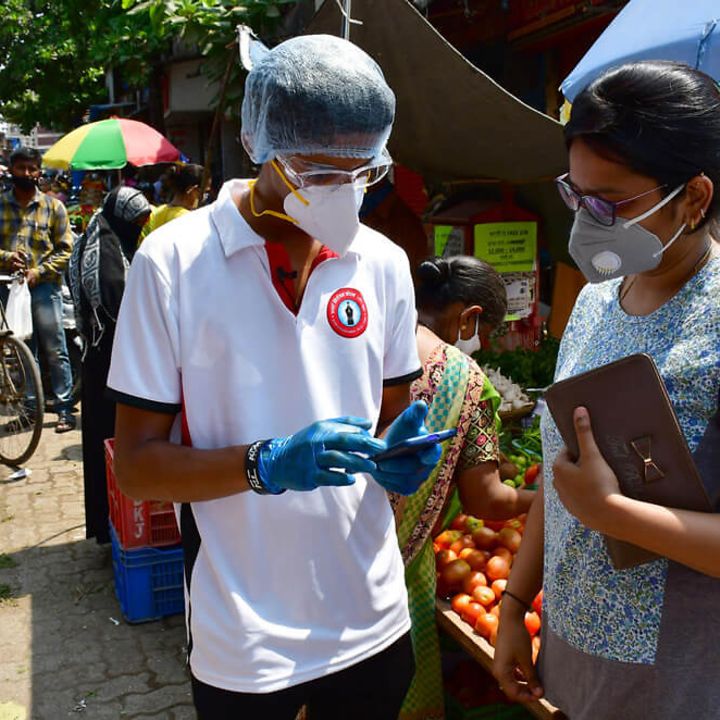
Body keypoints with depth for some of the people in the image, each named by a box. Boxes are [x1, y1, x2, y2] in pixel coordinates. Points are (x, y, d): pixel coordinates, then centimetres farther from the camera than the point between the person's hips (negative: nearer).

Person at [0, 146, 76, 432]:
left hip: (44, 286, -2)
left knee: (55, 352, -2)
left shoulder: (53, 206, 4)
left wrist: (39, 272, -12)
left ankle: (64, 409, 3)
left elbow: (65, 249, 0)